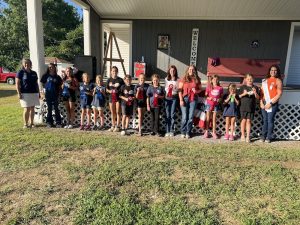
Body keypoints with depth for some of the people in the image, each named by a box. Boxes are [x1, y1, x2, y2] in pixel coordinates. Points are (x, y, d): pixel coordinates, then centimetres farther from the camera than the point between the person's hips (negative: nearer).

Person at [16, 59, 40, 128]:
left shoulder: (34, 73, 14)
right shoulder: (20, 72, 0)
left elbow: (36, 83, 19)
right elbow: (17, 84, -4)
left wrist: (38, 92, 15)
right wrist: (19, 93, -12)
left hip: (34, 93, 5)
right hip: (25, 93, -5)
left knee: (32, 108, 7)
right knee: (27, 109, -5)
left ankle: (31, 123, 16)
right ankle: (25, 124, 4)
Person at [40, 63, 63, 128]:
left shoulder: (57, 77, 7)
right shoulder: (46, 76, 5)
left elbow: (60, 86, 10)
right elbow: (42, 84, 9)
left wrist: (59, 93, 2)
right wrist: (44, 90, -1)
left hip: (55, 95, 0)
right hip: (48, 95, 0)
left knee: (56, 109, 0)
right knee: (49, 109, 6)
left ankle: (58, 123, 5)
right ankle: (49, 122, 14)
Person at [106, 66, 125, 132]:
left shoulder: (120, 80, -2)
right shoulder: (109, 80, 8)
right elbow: (107, 89, 12)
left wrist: (118, 90, -15)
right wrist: (109, 91, -7)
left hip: (118, 97, -3)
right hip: (111, 97, 4)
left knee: (118, 112, 0)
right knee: (112, 112, 11)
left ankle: (117, 126, 8)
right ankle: (113, 126, 23)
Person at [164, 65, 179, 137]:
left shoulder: (177, 79, 2)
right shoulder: (166, 79, 11)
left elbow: (178, 89, 0)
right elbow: (165, 88, 13)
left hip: (174, 98, -2)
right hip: (167, 98, 2)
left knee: (172, 115, -2)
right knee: (167, 115, 1)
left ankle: (171, 131, 5)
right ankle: (167, 131, 4)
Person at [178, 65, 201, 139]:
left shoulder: (197, 80, 9)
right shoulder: (183, 79, 4)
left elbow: (200, 89, 15)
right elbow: (180, 90, 1)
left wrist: (196, 91, -8)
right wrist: (181, 100, -8)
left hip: (193, 99, 2)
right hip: (185, 99, -2)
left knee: (191, 117, 3)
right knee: (184, 117, -1)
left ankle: (188, 132, 12)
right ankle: (183, 132, 9)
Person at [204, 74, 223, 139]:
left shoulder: (220, 88, 1)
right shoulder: (209, 87, -1)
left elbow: (221, 97, 8)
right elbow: (205, 95, 1)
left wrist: (219, 100, -11)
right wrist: (209, 98, -17)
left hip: (216, 105, 1)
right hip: (209, 104, -1)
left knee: (214, 119, 6)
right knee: (208, 118, 5)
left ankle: (214, 132, 14)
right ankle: (206, 132, 14)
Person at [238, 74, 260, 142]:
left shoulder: (255, 88, 5)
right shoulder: (243, 87, 4)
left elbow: (258, 97, 3)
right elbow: (239, 96, 4)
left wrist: (255, 93, -15)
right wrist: (244, 94, -13)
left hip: (251, 107, 0)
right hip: (243, 106, 0)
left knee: (248, 121, 0)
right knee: (244, 120, 6)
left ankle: (248, 137, 5)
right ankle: (242, 135, 20)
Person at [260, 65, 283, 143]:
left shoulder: (278, 81, 3)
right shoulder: (265, 80, 15)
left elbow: (279, 94, -5)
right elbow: (261, 92, 12)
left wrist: (270, 103, -11)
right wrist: (261, 102, 0)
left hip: (273, 104, -3)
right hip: (264, 103, 4)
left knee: (270, 120, -4)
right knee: (265, 120, 6)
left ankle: (269, 137, 4)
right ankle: (263, 136, 12)